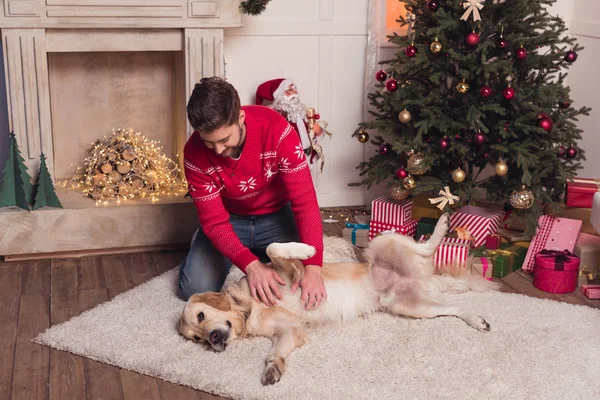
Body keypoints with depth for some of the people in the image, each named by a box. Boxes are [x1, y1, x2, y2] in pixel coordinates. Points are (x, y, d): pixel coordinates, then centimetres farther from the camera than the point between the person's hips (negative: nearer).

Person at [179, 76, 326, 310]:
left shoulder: (276, 129, -30)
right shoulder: (194, 153, -25)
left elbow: (305, 200, -31)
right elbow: (215, 221, -23)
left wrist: (313, 266, -41)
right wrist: (251, 265, -41)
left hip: (276, 216, 0)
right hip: (229, 220, 1)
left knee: (302, 289, -19)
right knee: (194, 289, -17)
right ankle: (203, 244, 17)